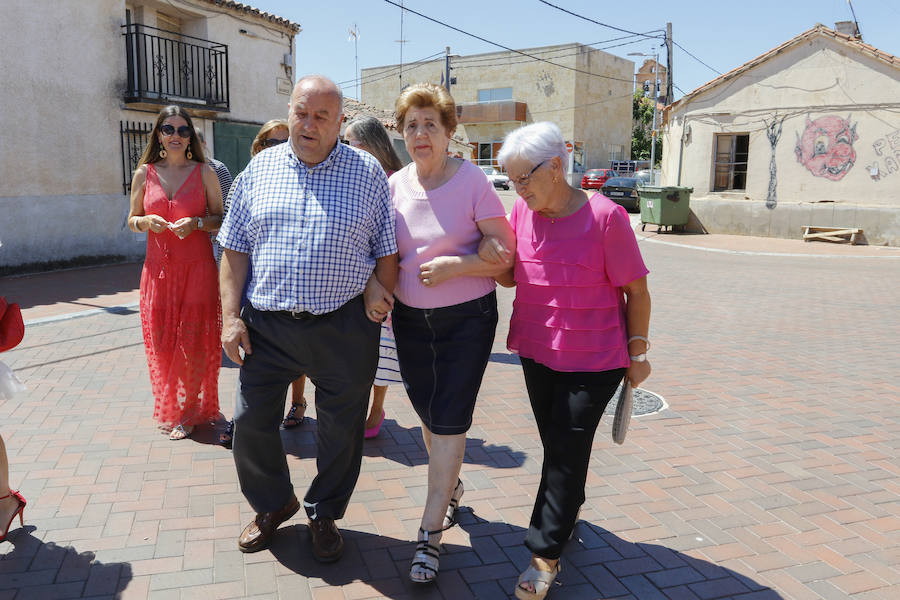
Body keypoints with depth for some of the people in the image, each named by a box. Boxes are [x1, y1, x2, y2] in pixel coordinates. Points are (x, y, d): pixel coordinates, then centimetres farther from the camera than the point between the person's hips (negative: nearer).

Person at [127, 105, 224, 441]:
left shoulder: (204, 172, 3)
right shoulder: (145, 173, 8)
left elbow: (221, 218, 5)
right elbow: (132, 219, 14)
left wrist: (196, 223, -14)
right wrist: (146, 221, -7)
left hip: (197, 266, -2)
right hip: (158, 267, 2)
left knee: (194, 340, -2)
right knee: (161, 341, 4)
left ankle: (187, 412, 15)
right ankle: (171, 408, 24)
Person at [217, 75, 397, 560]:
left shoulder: (368, 172, 1)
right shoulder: (259, 169, 6)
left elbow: (387, 249, 5)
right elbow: (235, 249, 7)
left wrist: (379, 294, -7)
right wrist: (231, 316, 0)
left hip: (344, 327, -2)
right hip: (267, 325, 2)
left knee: (341, 431, 11)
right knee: (251, 424, 11)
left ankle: (324, 514, 36)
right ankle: (273, 505, 38)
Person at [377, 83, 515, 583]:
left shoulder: (473, 181, -11)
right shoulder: (395, 185, 1)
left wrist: (453, 265, -22)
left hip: (467, 317, -4)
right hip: (411, 318, 5)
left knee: (450, 420, -3)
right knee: (430, 415, 16)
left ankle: (431, 533, 9)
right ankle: (451, 486, 44)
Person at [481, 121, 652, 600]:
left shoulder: (605, 216, -17)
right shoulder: (522, 212, -1)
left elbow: (636, 290, -9)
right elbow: (511, 278, 10)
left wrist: (637, 352, -5)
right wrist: (491, 255, -12)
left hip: (593, 361, -5)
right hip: (537, 352, 5)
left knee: (567, 449, 0)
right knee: (557, 446, 18)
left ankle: (545, 554, 13)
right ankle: (568, 513, 42)